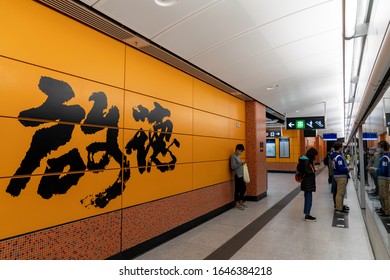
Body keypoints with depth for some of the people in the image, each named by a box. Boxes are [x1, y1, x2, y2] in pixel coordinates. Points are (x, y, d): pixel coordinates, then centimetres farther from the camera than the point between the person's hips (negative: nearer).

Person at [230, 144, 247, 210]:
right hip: (237, 176, -9)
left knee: (244, 188, 15)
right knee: (237, 190, 0)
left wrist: (242, 163, 6)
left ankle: (241, 202, 29)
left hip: (241, 175, 10)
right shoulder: (233, 156, -14)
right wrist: (240, 163, -19)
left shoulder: (237, 156, 14)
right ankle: (237, 204, 13)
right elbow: (233, 166, -22)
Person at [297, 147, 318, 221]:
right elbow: (308, 172, -23)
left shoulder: (307, 160, 10)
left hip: (307, 183, 10)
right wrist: (314, 170, -9)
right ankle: (307, 215, 7)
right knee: (309, 198, -2)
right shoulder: (307, 161, -19)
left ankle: (307, 214, 24)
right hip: (308, 183, -10)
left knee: (307, 198, 15)